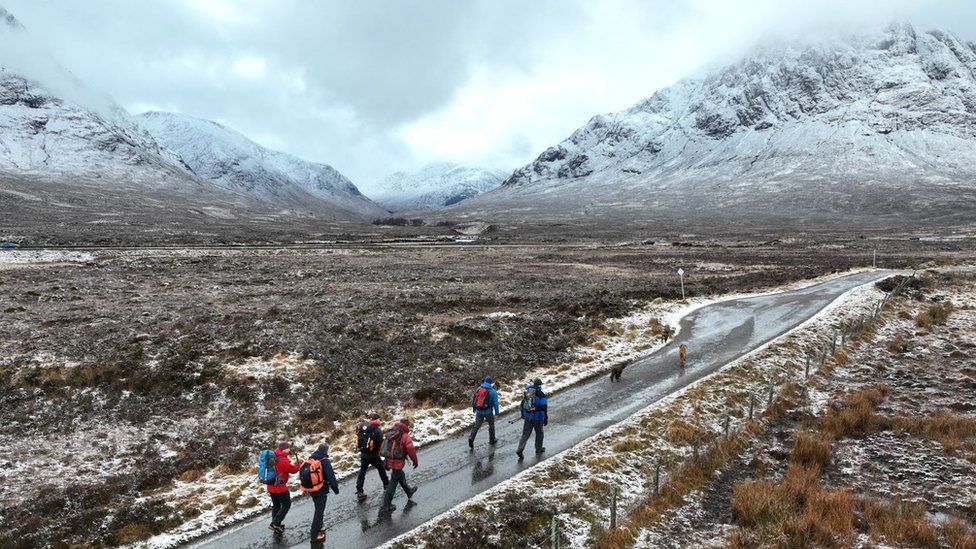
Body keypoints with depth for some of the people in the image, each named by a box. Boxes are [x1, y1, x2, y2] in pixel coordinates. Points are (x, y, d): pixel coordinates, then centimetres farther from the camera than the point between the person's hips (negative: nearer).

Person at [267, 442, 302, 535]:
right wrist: (298, 464, 5)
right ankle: (275, 524, 0)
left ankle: (276, 527, 29)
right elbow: (293, 469, -17)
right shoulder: (282, 460, -23)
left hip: (271, 486, 8)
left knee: (276, 506, 19)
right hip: (280, 488, -8)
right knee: (286, 504, 7)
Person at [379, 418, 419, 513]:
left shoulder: (390, 433, 7)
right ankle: (386, 505, 7)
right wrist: (415, 461, -13)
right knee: (393, 483, 2)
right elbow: (410, 449, -26)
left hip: (389, 461, 8)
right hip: (397, 462, -8)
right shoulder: (405, 436, -15)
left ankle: (409, 492, 49)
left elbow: (382, 446, 13)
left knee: (401, 476, 28)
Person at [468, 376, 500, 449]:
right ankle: (492, 440, 31)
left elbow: (473, 400, 9)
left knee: (476, 426, 7)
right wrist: (496, 412, 3)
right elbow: (495, 403, -9)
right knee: (491, 425, 19)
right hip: (488, 412, -3)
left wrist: (474, 409, 21)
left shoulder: (478, 389, 3)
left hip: (479, 411, 3)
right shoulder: (493, 391, -9)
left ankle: (471, 438, -14)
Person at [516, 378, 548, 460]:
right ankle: (538, 449, 32)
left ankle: (520, 450, -5)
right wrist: (546, 418, -9)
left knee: (525, 434, 8)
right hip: (538, 418, -4)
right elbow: (544, 408, -17)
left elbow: (522, 404, 13)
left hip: (527, 417, 4)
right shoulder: (541, 395, -14)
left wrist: (523, 414, 26)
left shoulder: (527, 393, 3)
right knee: (539, 433, 18)